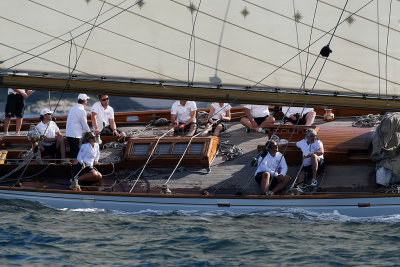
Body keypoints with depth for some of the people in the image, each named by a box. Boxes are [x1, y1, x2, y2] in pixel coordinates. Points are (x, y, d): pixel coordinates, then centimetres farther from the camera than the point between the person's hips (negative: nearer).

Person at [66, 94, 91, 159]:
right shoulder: (82, 110, -12)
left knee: (72, 153, 12)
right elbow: (84, 125, -10)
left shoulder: (73, 108, 13)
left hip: (69, 134, 8)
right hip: (75, 136, -8)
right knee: (76, 154, -6)